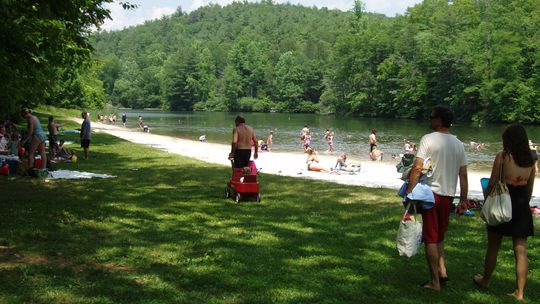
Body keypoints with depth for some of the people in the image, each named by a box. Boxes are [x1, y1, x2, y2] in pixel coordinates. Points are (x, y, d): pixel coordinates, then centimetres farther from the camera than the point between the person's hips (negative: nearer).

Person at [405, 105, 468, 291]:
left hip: (430, 193, -5)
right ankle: (442, 269, 14)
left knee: (430, 239, 3)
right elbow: (463, 175, 7)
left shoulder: (428, 139, -10)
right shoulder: (458, 144, 6)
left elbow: (417, 168, -18)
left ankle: (435, 282, 8)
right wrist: (463, 200, 13)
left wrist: (409, 192, -13)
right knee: (440, 236, 23)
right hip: (448, 195, 5)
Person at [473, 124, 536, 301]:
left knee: (493, 246, 12)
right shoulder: (530, 160, 5)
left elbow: (492, 183, -7)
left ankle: (485, 280, 28)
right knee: (521, 250, 4)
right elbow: (530, 188, 11)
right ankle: (520, 292, 6)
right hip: (522, 207, 4)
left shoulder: (502, 156, -9)